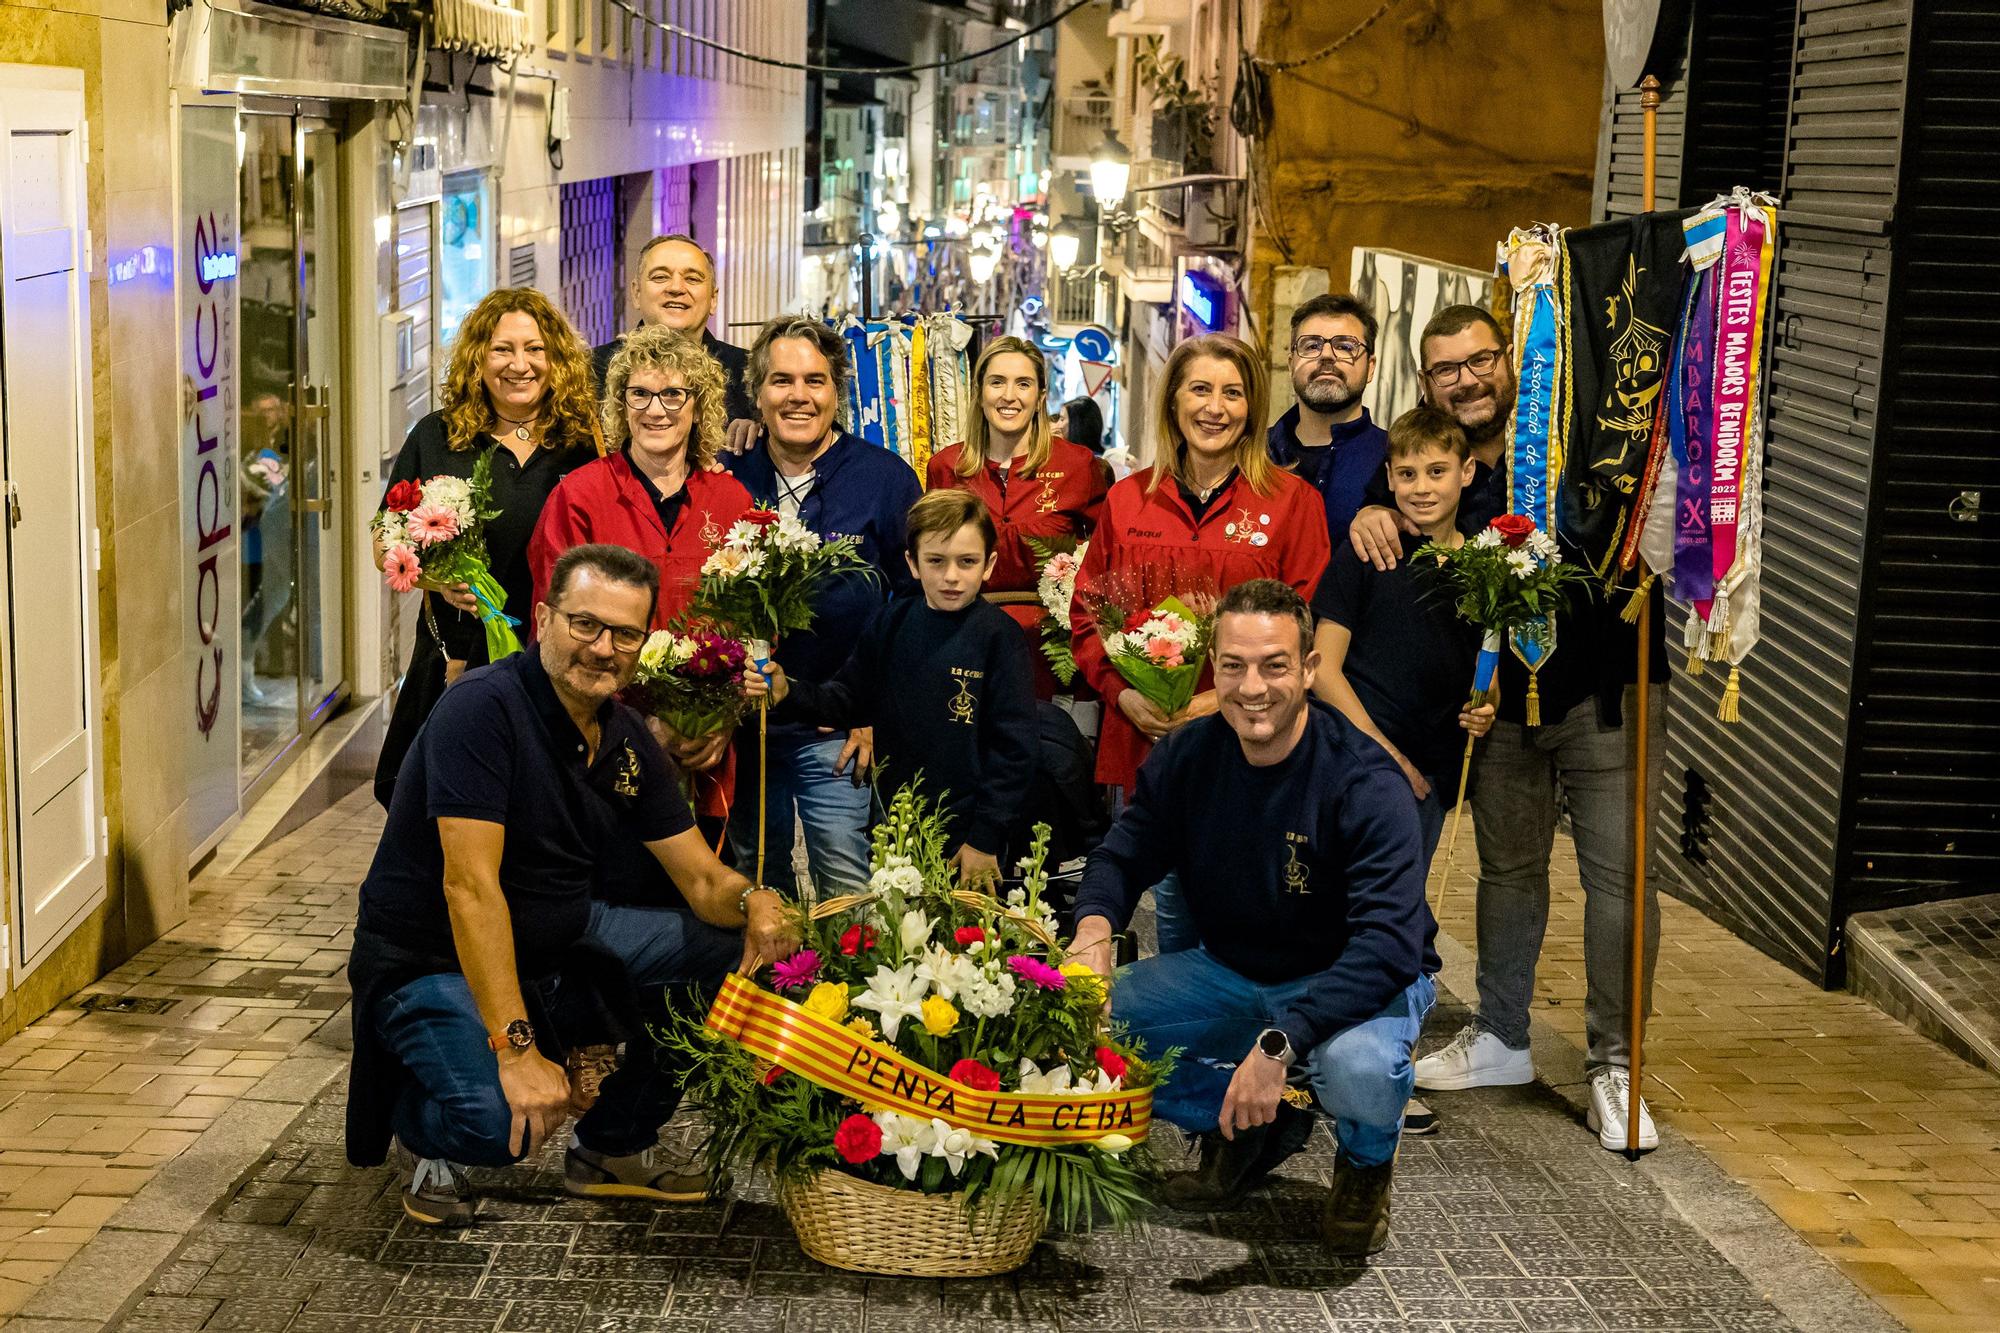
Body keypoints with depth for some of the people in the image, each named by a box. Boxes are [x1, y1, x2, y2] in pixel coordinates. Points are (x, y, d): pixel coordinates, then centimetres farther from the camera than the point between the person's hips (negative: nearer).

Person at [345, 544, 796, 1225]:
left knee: (731, 945, -4)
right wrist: (515, 1046, -36)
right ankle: (424, 1125, 6)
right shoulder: (484, 707, -23)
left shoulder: (626, 740, 2)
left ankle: (612, 1145, 13)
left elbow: (701, 878, 4)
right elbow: (470, 885, -29)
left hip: (560, 944, 8)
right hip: (433, 963, -8)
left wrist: (754, 902, -22)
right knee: (500, 1121, -34)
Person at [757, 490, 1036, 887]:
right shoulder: (892, 624, 3)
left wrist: (987, 838, -11)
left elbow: (1013, 746, -10)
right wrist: (788, 694, -11)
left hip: (968, 838, -4)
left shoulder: (999, 635, -11)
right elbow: (850, 700, 7)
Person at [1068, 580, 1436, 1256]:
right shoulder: (1188, 756, -8)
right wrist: (1094, 927, -28)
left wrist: (1279, 1042, -43)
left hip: (1352, 983, -5)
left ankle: (1365, 1163, 2)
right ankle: (1251, 1128, 9)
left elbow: (1389, 943, -33)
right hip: (1231, 973, 5)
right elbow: (1123, 857, -1)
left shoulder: (1363, 782, -25)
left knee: (1358, 1067, -38)